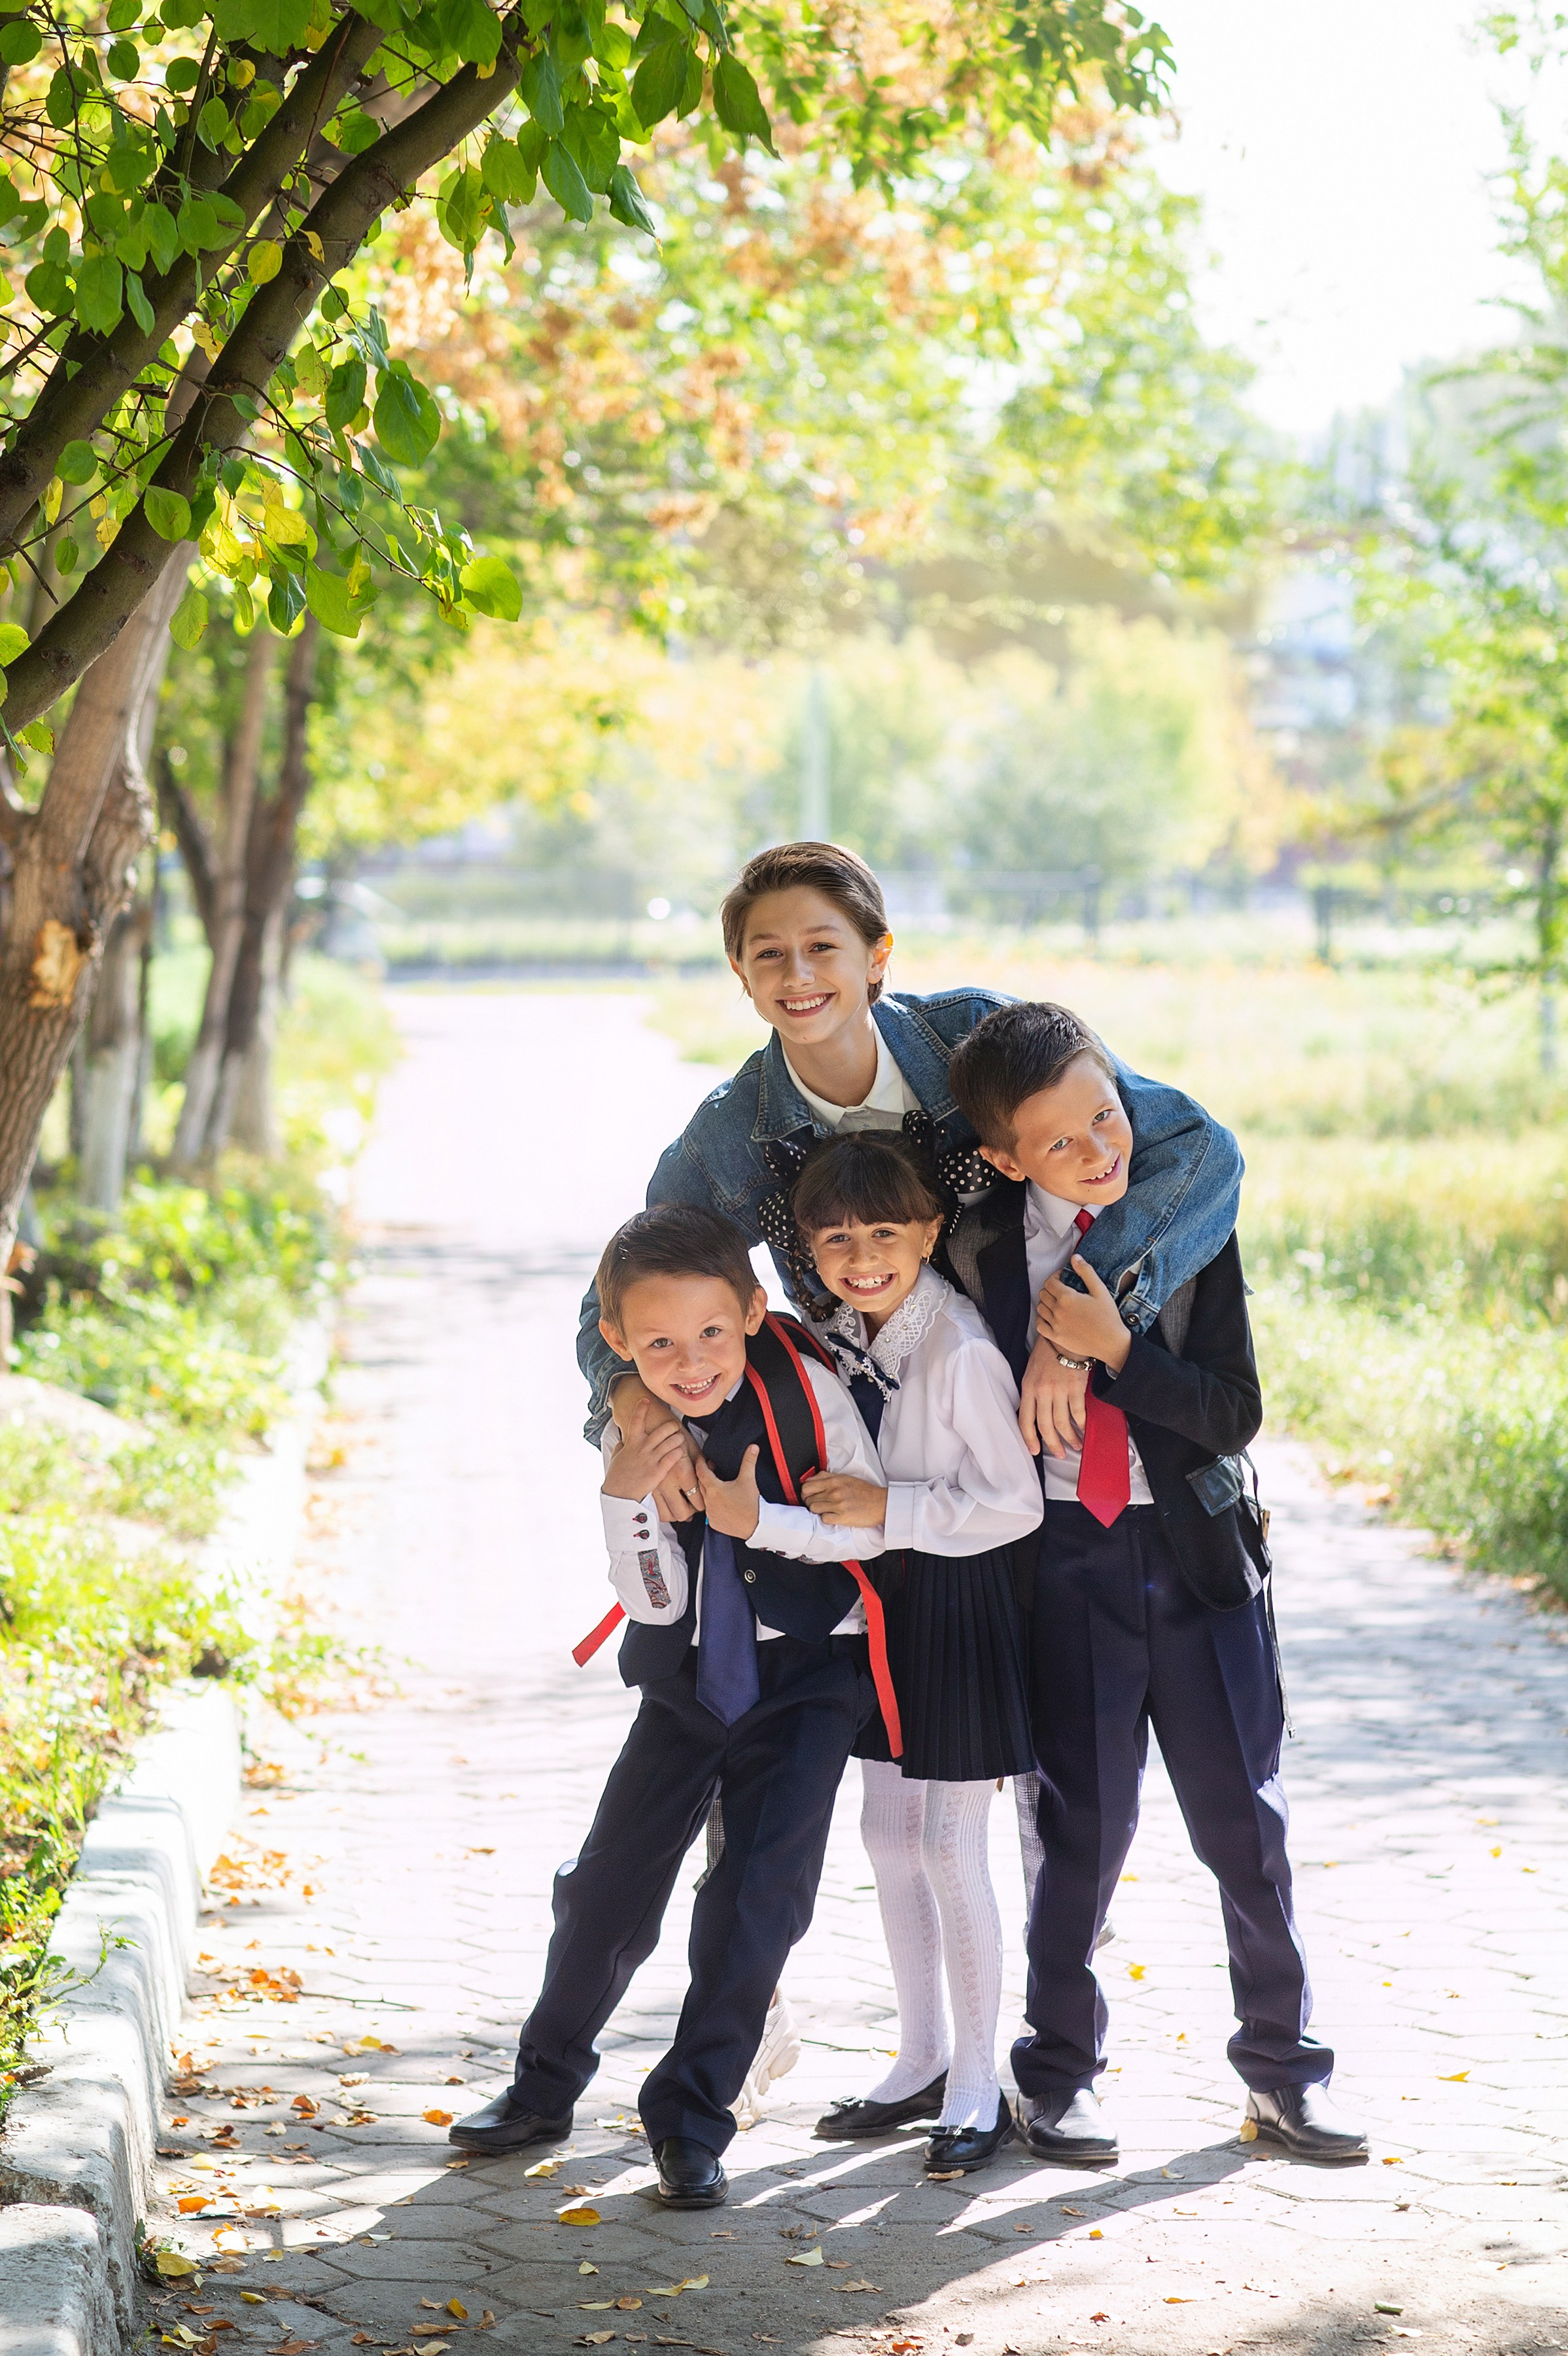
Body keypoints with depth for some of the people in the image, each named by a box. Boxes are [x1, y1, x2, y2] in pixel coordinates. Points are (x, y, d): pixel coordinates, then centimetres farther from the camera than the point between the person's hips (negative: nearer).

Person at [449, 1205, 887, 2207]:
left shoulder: (806, 1387, -18)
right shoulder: (635, 1434, -11)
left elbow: (876, 1528, -12)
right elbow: (656, 1603, -12)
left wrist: (761, 1521, -25)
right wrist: (626, 1498, -28)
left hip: (805, 1675, -3)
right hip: (689, 1679, 3)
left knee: (759, 1891, -12)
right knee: (608, 1882, 7)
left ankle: (693, 2117, 1)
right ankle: (545, 2085, 28)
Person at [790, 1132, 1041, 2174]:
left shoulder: (961, 1350, -23)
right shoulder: (842, 1337, 2)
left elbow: (1015, 1504, -22)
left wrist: (886, 1508, -24)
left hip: (960, 1606, -8)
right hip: (884, 1600, 8)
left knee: (949, 1846, -4)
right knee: (888, 1833, 14)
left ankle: (978, 2088, 9)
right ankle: (923, 2060, 28)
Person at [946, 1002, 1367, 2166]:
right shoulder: (980, 1250, -4)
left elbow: (1234, 1414, -10)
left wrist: (1114, 1351, -19)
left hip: (1197, 1549, 1)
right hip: (1066, 1558, -1)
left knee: (1245, 1818, 5)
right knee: (1086, 1822, 3)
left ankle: (1284, 2071, 19)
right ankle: (1060, 2076, 19)